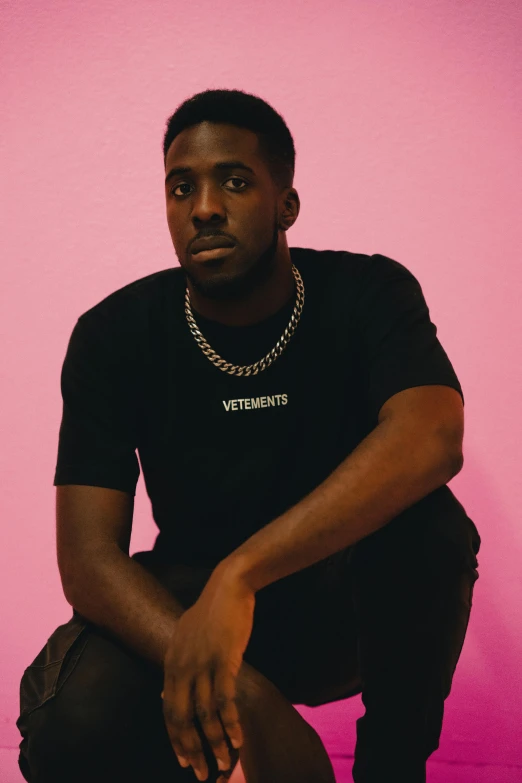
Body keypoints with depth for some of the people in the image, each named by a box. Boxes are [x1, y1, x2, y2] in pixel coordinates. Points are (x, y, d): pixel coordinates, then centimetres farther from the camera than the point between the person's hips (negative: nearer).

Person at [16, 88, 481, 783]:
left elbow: (432, 438, -34)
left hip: (352, 608, 1)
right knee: (69, 722, -30)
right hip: (187, 605, 0)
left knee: (429, 526, -32)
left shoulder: (368, 295, -13)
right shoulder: (116, 335, -11)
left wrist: (240, 572, -45)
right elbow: (88, 555, -19)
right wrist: (233, 690, -36)